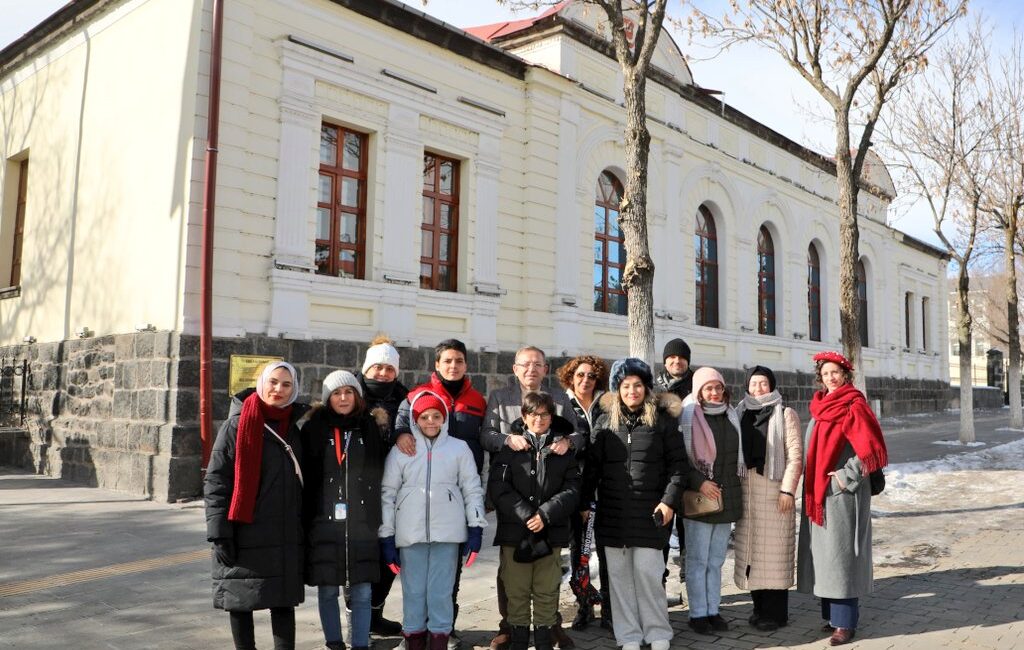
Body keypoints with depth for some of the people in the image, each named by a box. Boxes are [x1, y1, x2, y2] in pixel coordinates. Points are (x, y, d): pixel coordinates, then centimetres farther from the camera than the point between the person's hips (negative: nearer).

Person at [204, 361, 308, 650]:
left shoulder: (295, 428, 10)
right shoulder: (237, 425, -4)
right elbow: (215, 481, -8)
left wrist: (303, 527, 10)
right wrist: (220, 533, -14)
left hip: (285, 536, 4)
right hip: (245, 534, -4)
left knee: (283, 601, 8)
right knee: (241, 601, 6)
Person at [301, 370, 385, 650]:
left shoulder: (369, 428, 7)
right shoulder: (313, 429, 1)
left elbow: (379, 476, 9)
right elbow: (304, 477, 0)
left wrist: (377, 518, 5)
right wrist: (304, 520, -4)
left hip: (362, 523, 1)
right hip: (324, 522, -1)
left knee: (361, 591, 4)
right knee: (327, 590, 7)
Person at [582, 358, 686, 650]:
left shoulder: (663, 419, 1)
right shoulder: (606, 420, 7)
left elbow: (677, 463, -1)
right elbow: (592, 464, 7)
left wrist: (669, 500, -9)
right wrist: (585, 502, 3)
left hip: (649, 511, -3)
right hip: (613, 511, 3)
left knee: (647, 571, -3)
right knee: (619, 575, 6)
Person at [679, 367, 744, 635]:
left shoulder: (731, 415, 10)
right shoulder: (689, 417, -7)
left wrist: (735, 489, 15)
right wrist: (699, 482, -17)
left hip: (727, 498, 5)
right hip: (699, 498, -5)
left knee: (716, 560, 12)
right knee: (698, 560, 2)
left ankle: (713, 610, 20)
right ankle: (697, 613, 10)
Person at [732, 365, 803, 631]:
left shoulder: (785, 414, 2)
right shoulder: (741, 414, 14)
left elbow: (795, 455, -4)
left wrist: (788, 489, -12)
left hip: (774, 488, -4)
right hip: (746, 489, 4)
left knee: (774, 549, -3)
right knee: (751, 548, 6)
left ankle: (776, 612, 5)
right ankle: (760, 607, 17)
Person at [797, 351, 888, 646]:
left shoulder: (854, 406, -9)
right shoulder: (821, 406, 13)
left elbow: (871, 449, -16)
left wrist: (846, 476, -15)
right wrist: (813, 484, 13)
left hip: (843, 492, -7)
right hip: (819, 491, 8)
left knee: (841, 553, -4)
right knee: (825, 553, 11)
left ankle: (844, 622, 2)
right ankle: (832, 614, 21)